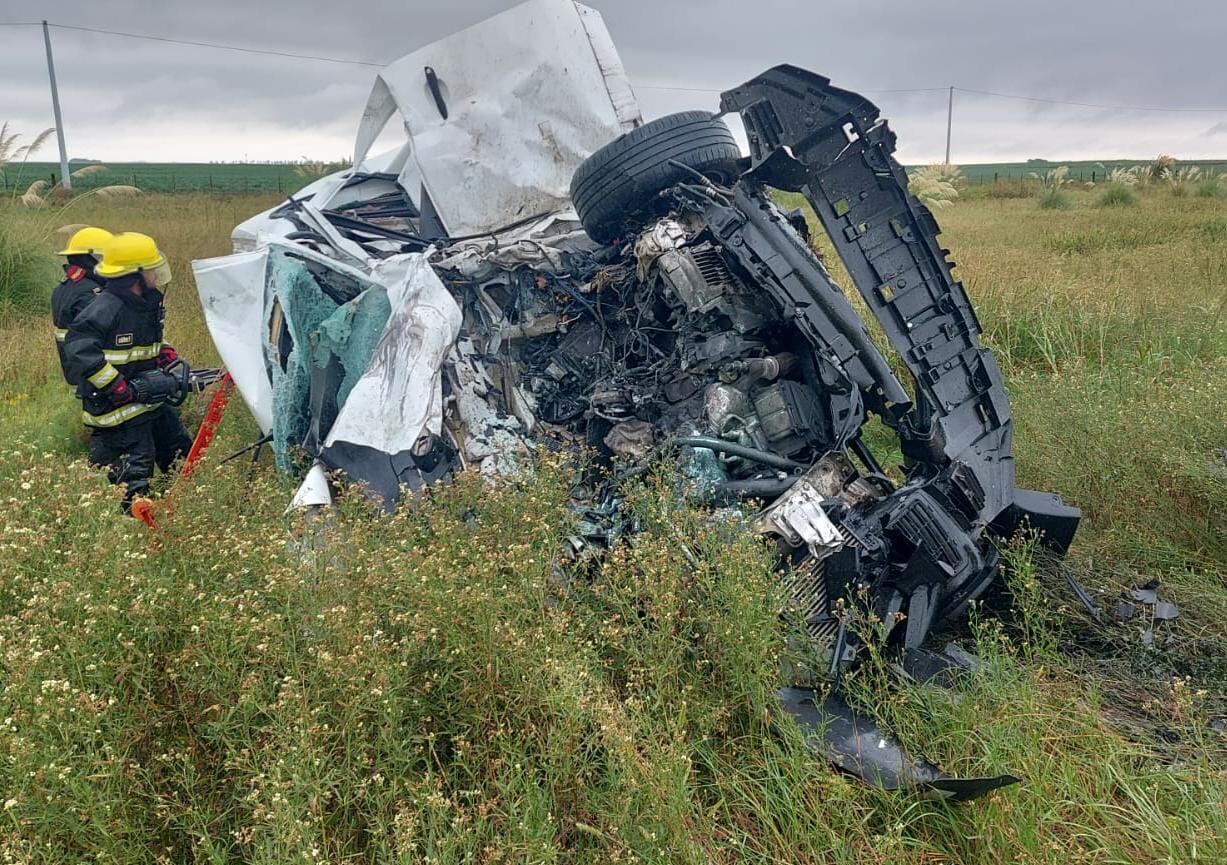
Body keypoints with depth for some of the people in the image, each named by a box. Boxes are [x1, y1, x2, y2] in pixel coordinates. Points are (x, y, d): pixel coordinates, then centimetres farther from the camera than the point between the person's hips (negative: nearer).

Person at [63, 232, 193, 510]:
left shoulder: (146, 305, 8)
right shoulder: (104, 308, -22)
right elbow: (78, 349, -29)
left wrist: (167, 356, 5)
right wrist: (116, 386, -27)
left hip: (150, 399, 10)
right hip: (116, 409, -9)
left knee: (181, 453, 18)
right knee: (134, 475, -6)